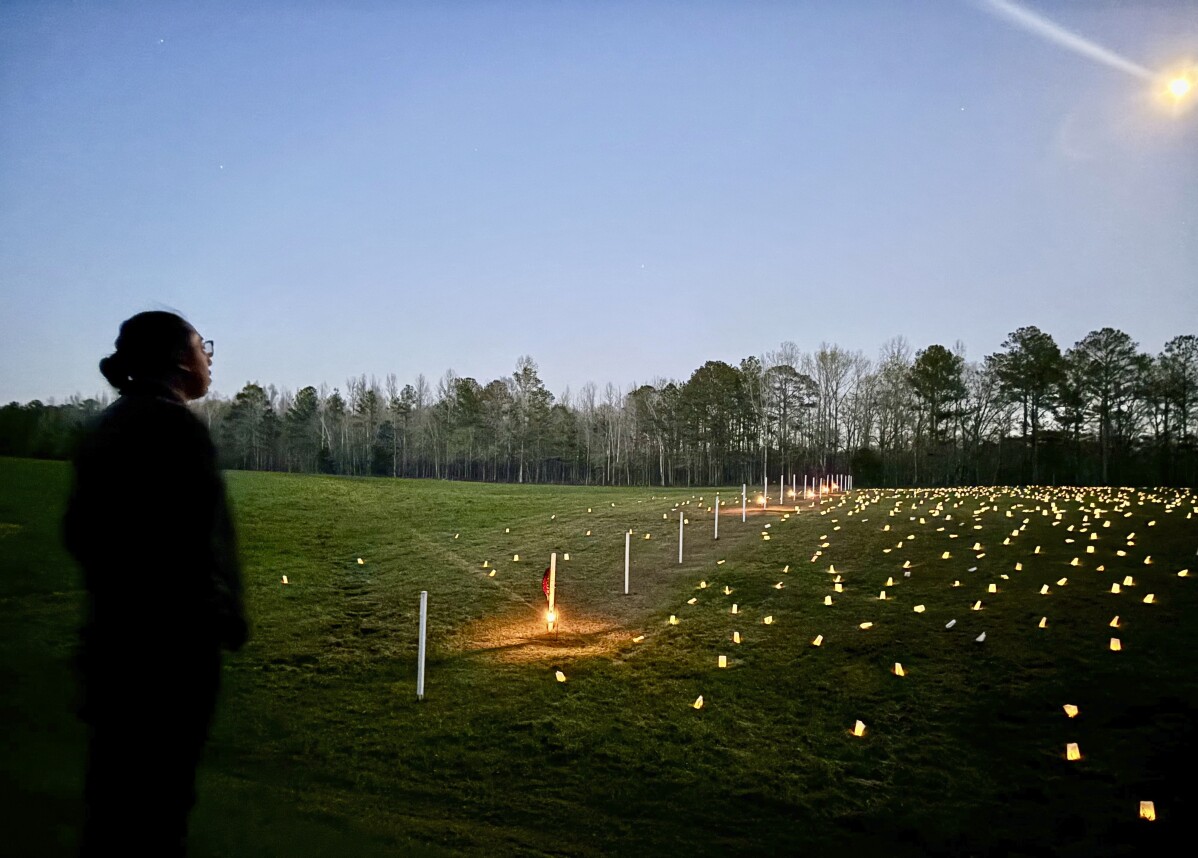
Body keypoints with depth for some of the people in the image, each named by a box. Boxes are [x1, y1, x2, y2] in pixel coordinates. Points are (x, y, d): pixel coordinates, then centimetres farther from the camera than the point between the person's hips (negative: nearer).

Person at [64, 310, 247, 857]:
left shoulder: (106, 425, 11)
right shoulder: (174, 425, -17)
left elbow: (80, 531, 15)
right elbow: (198, 540, -23)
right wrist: (226, 617, -11)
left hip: (112, 632, 9)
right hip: (170, 639, -9)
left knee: (115, 787, 19)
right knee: (157, 793, 3)